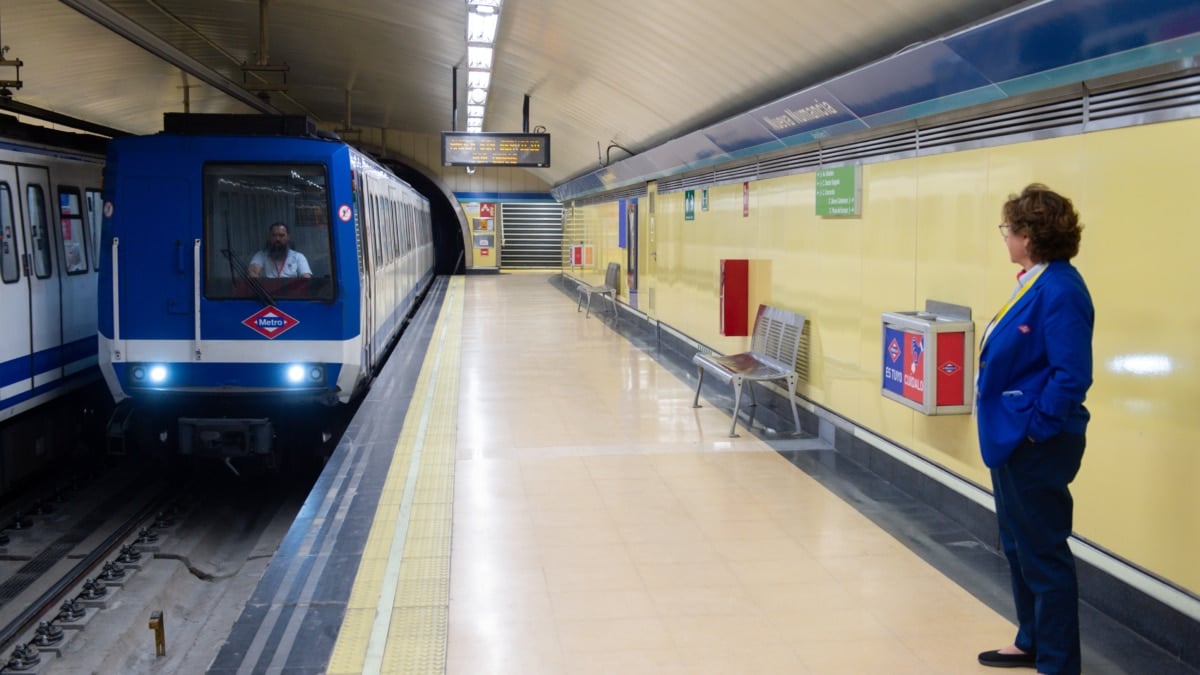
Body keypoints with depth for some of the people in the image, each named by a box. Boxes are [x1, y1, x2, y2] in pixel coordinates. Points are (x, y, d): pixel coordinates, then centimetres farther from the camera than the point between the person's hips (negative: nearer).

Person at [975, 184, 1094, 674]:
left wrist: (1037, 427, -18)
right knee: (1018, 544, 21)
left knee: (1043, 552, 1)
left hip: (1036, 445, -10)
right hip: (1012, 438, 11)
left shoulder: (1061, 291, -22)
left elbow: (1071, 376, -25)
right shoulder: (1034, 283, 8)